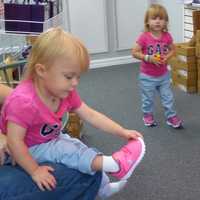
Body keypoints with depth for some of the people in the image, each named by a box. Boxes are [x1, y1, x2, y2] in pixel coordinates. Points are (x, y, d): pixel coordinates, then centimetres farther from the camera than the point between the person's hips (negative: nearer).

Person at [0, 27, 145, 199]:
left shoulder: (65, 92, -11)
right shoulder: (24, 102, -38)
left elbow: (91, 115, -9)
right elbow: (15, 141, -34)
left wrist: (123, 132, -14)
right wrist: (35, 171, -28)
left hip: (50, 140, 8)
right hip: (29, 150, -8)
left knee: (78, 147, 9)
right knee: (64, 151, -24)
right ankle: (114, 165, -19)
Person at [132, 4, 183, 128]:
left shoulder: (167, 36, -8)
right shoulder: (144, 37, -19)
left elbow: (173, 50, 6)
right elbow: (135, 52, -15)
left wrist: (167, 57, -14)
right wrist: (148, 58, -25)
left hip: (163, 75, 3)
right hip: (147, 76, -3)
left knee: (168, 98, 11)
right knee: (148, 99, 15)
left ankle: (172, 117, 27)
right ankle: (148, 115, 37)